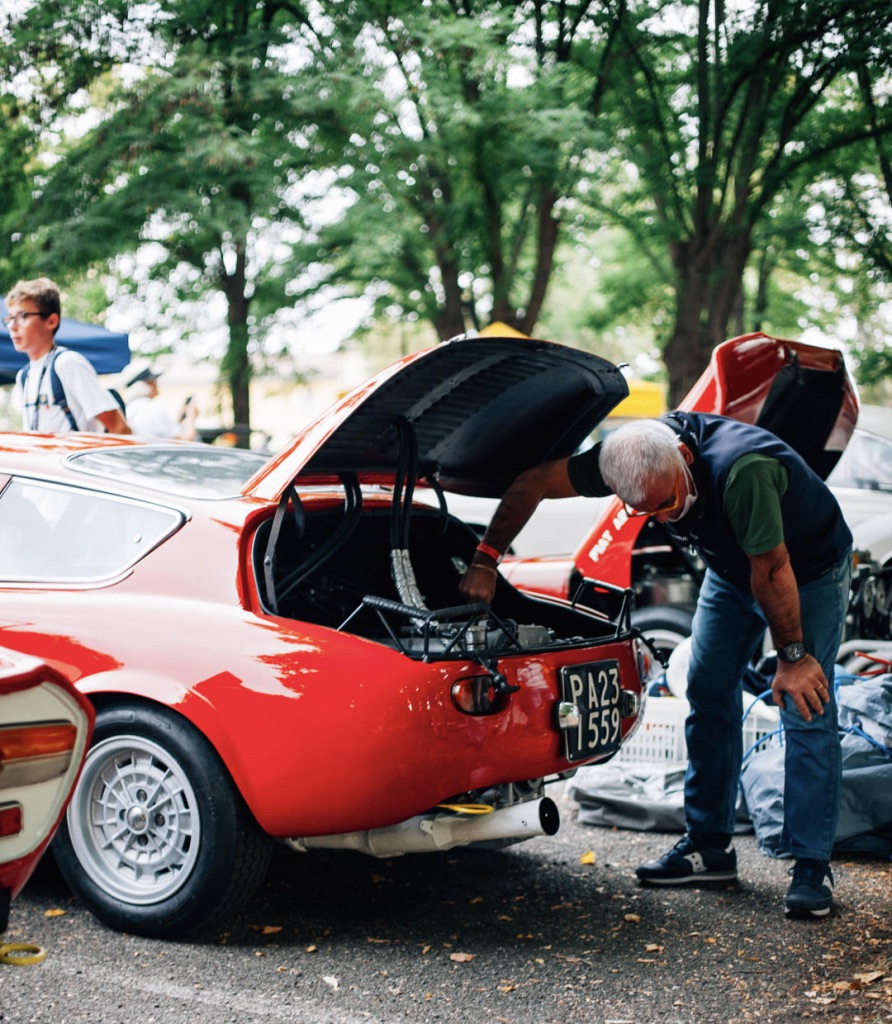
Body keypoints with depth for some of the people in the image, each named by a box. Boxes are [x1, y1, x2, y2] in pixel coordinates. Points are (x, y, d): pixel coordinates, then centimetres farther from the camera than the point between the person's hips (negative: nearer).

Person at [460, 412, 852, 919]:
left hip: (809, 568, -6)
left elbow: (772, 571, -31)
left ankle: (813, 865, -3)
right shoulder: (626, 459, -25)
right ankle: (710, 845, 12)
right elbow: (532, 483, -14)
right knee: (709, 693, 3)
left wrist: (794, 656, -21)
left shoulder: (741, 469, -43)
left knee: (807, 707, -11)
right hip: (731, 568, 6)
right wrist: (485, 561, -15)